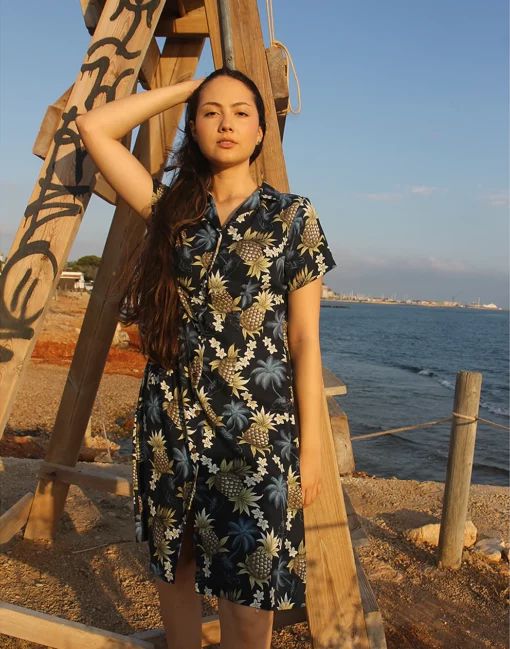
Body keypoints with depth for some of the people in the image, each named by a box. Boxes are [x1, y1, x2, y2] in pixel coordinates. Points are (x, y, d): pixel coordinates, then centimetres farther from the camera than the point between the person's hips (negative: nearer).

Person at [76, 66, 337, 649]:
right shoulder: (171, 208, 7)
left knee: (247, 596, 5)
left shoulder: (293, 216, 0)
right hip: (169, 423, 3)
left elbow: (305, 340, -1)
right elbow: (94, 127, 3)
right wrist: (186, 88, 7)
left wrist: (310, 445, -4)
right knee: (172, 568, 17)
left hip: (257, 431, -2)